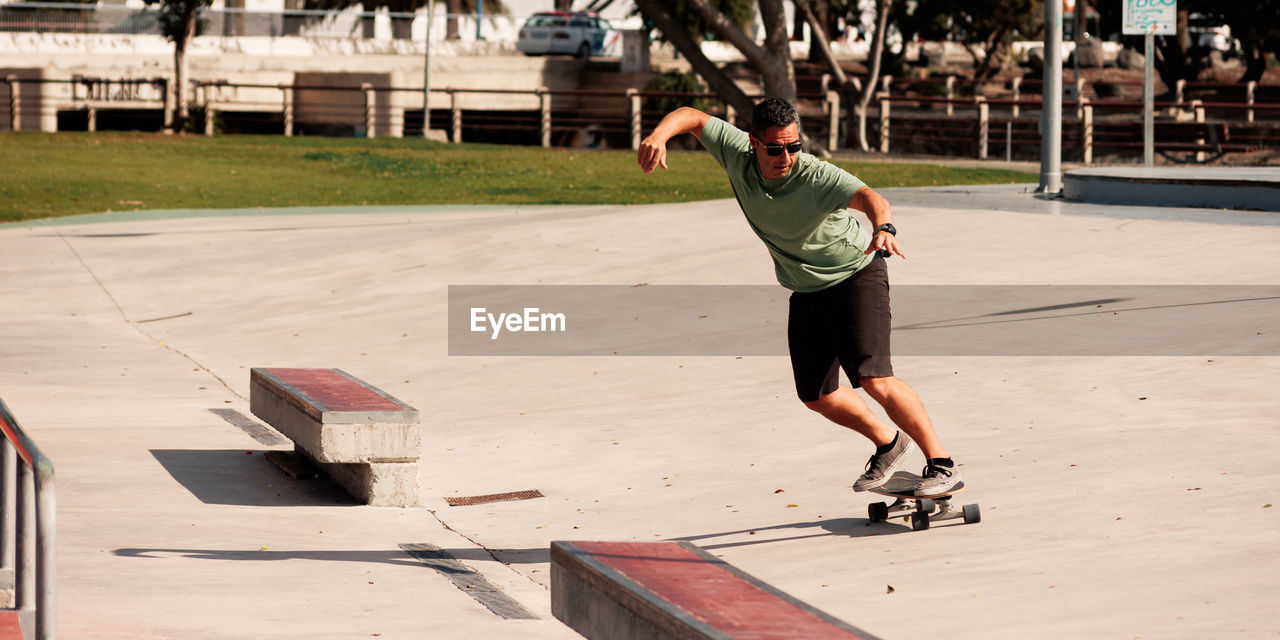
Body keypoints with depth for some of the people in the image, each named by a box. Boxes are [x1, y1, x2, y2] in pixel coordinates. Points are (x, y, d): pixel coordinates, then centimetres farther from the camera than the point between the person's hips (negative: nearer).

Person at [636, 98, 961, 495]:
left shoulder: (816, 176, -31)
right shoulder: (738, 156, -16)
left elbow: (868, 197, -49)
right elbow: (692, 116, -6)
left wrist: (883, 227, -72)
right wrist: (659, 135, -28)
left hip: (856, 274, -7)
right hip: (806, 293, 7)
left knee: (873, 379, -22)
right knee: (816, 396, 11)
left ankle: (941, 464, -12)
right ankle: (889, 445, 35)